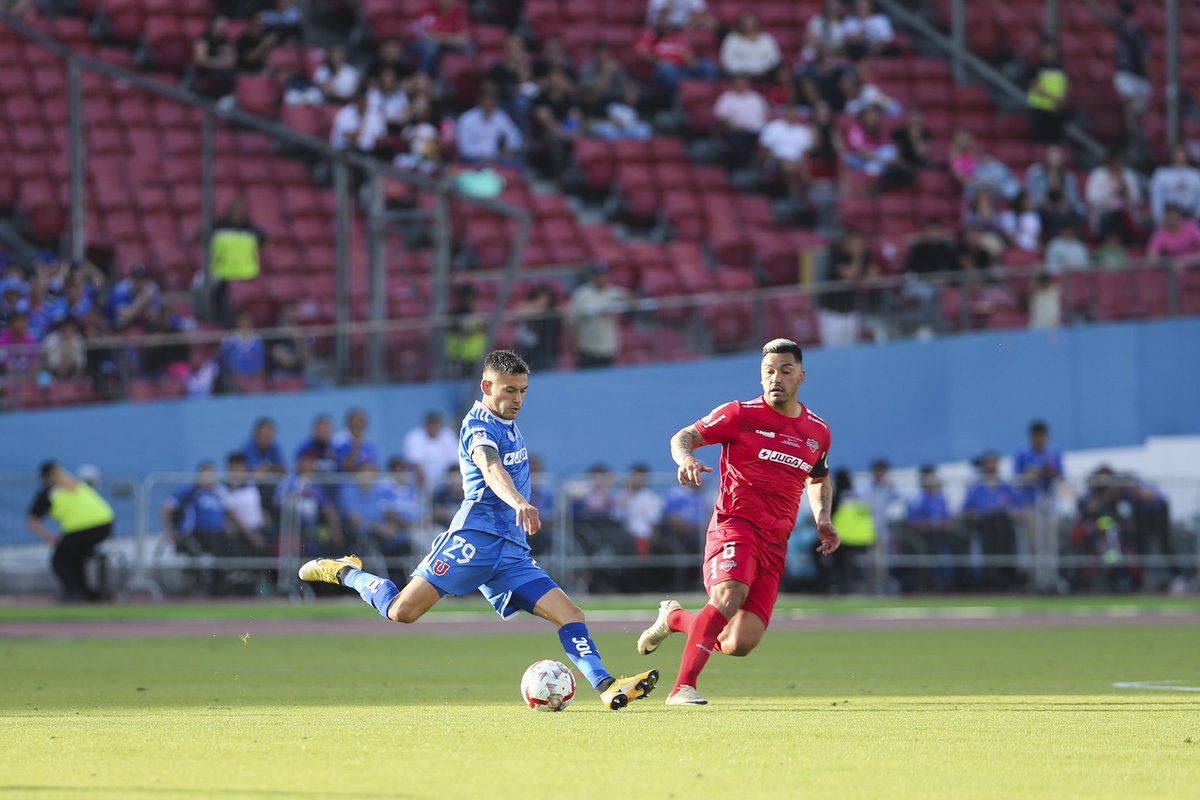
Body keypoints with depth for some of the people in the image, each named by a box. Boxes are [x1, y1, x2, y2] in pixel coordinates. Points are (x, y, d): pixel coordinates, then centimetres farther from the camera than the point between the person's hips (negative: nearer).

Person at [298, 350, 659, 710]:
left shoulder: (508, 424, 20)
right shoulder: (479, 426, -8)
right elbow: (491, 470, -31)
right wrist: (519, 502, -49)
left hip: (511, 552, 8)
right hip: (475, 536, -8)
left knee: (571, 616, -7)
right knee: (403, 610, -16)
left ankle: (607, 687, -15)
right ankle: (345, 573, 10)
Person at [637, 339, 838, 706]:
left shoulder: (818, 432, 14)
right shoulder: (740, 415, 0)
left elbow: (819, 479, 32)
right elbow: (683, 437, 0)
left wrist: (822, 519, 14)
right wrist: (686, 458, -24)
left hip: (775, 542, 4)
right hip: (734, 524, -4)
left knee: (739, 644, -7)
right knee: (729, 596, -34)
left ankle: (674, 618, 22)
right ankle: (682, 688, -28)